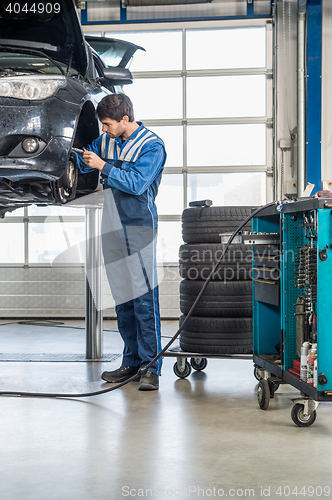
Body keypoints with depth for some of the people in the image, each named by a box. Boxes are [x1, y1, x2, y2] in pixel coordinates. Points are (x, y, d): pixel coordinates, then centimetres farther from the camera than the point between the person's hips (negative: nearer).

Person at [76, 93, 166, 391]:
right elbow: (85, 163, 26)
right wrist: (82, 157, 5)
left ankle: (151, 367, -6)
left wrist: (103, 166, -15)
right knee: (122, 297, 9)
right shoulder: (106, 140, 13)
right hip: (112, 228, 7)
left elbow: (136, 183, -16)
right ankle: (132, 361, 17)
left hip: (139, 226, -7)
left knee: (144, 298, -9)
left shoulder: (152, 146, -6)